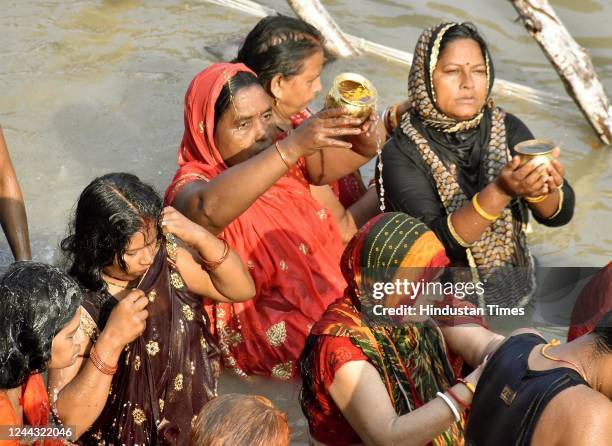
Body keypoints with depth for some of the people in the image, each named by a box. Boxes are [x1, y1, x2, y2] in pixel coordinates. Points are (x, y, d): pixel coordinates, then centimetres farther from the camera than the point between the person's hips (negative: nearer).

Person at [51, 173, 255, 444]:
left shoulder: (165, 256, -8)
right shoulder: (77, 307, -21)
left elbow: (242, 290, 0)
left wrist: (199, 236, -14)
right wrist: (111, 341, -31)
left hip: (197, 418, 4)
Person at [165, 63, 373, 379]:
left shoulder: (282, 155, 7)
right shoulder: (192, 185, -15)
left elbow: (353, 153, -1)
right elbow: (210, 209, -40)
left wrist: (361, 125, -26)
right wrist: (294, 146, -46)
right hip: (270, 330, -7)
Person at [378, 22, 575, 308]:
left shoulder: (508, 129, -1)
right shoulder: (402, 153, -13)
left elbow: (560, 214, -5)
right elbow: (434, 240, -22)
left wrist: (543, 191, -28)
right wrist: (500, 192, -35)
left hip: (512, 295, 5)